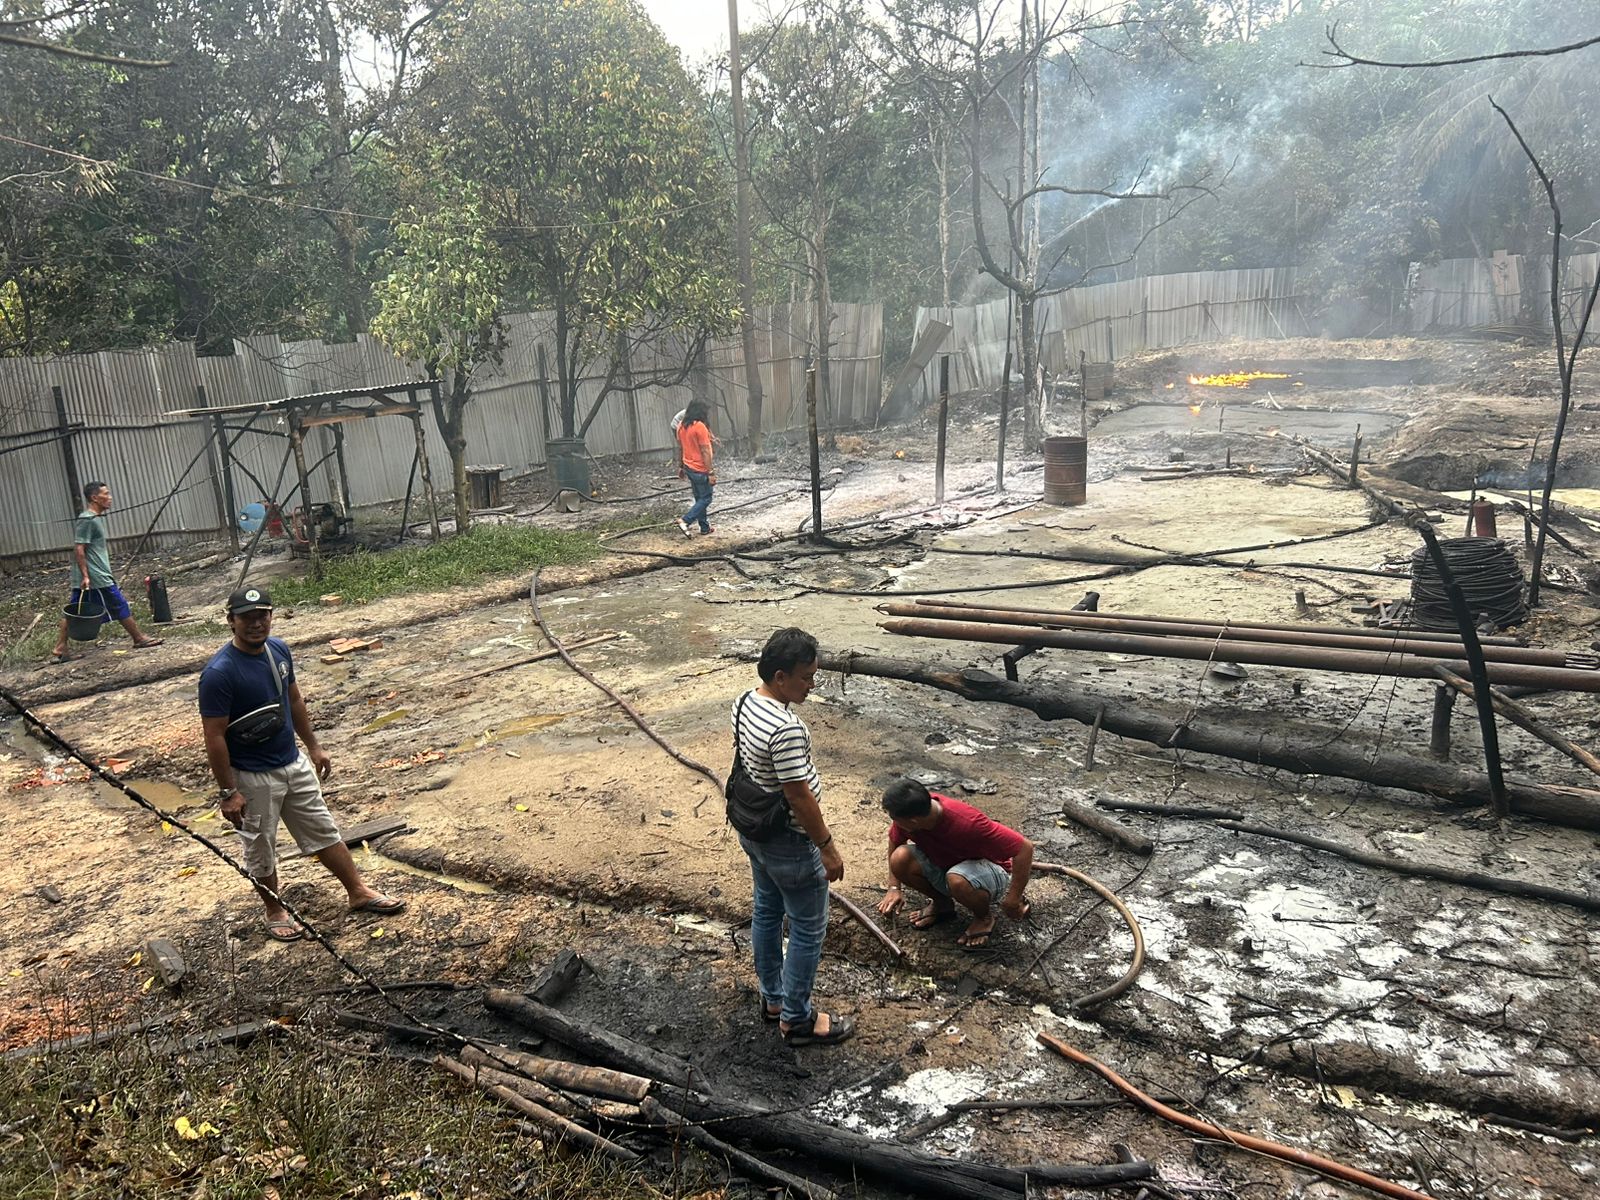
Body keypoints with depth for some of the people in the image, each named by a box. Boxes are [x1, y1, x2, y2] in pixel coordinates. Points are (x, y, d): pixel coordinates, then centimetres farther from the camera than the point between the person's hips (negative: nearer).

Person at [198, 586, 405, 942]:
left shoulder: (279, 649, -3)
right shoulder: (219, 673, -25)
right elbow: (214, 737, -21)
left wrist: (313, 746, 16)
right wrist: (228, 792, -18)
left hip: (294, 763, 7)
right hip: (253, 778, -6)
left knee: (324, 831, 16)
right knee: (261, 849, 14)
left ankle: (358, 892, 29)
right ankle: (275, 911, 34)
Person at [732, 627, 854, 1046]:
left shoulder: (744, 702, -3)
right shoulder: (787, 729, -33)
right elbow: (799, 795, -27)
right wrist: (827, 847, -16)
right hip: (788, 844, -9)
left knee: (767, 913, 23)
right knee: (808, 930, 8)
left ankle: (773, 999, 40)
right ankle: (796, 1019, 22)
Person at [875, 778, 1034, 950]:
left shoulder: (967, 823, -38)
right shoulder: (907, 812, -21)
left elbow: (1025, 847, -33)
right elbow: (895, 841, 2)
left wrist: (1013, 899, -24)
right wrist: (895, 888, -1)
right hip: (943, 865, 5)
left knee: (957, 879, -39)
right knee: (900, 858, -21)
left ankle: (984, 917, -4)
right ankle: (941, 903, 6)